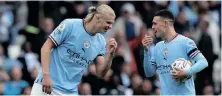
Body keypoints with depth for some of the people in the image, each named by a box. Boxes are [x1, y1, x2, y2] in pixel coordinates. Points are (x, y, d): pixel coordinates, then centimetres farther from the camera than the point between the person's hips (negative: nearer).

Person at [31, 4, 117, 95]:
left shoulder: (101, 42, 4)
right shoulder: (70, 25, -9)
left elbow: (100, 73, 4)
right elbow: (46, 47, -8)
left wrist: (109, 54, -13)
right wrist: (46, 75, -17)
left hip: (70, 91, 4)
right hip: (46, 84, -4)